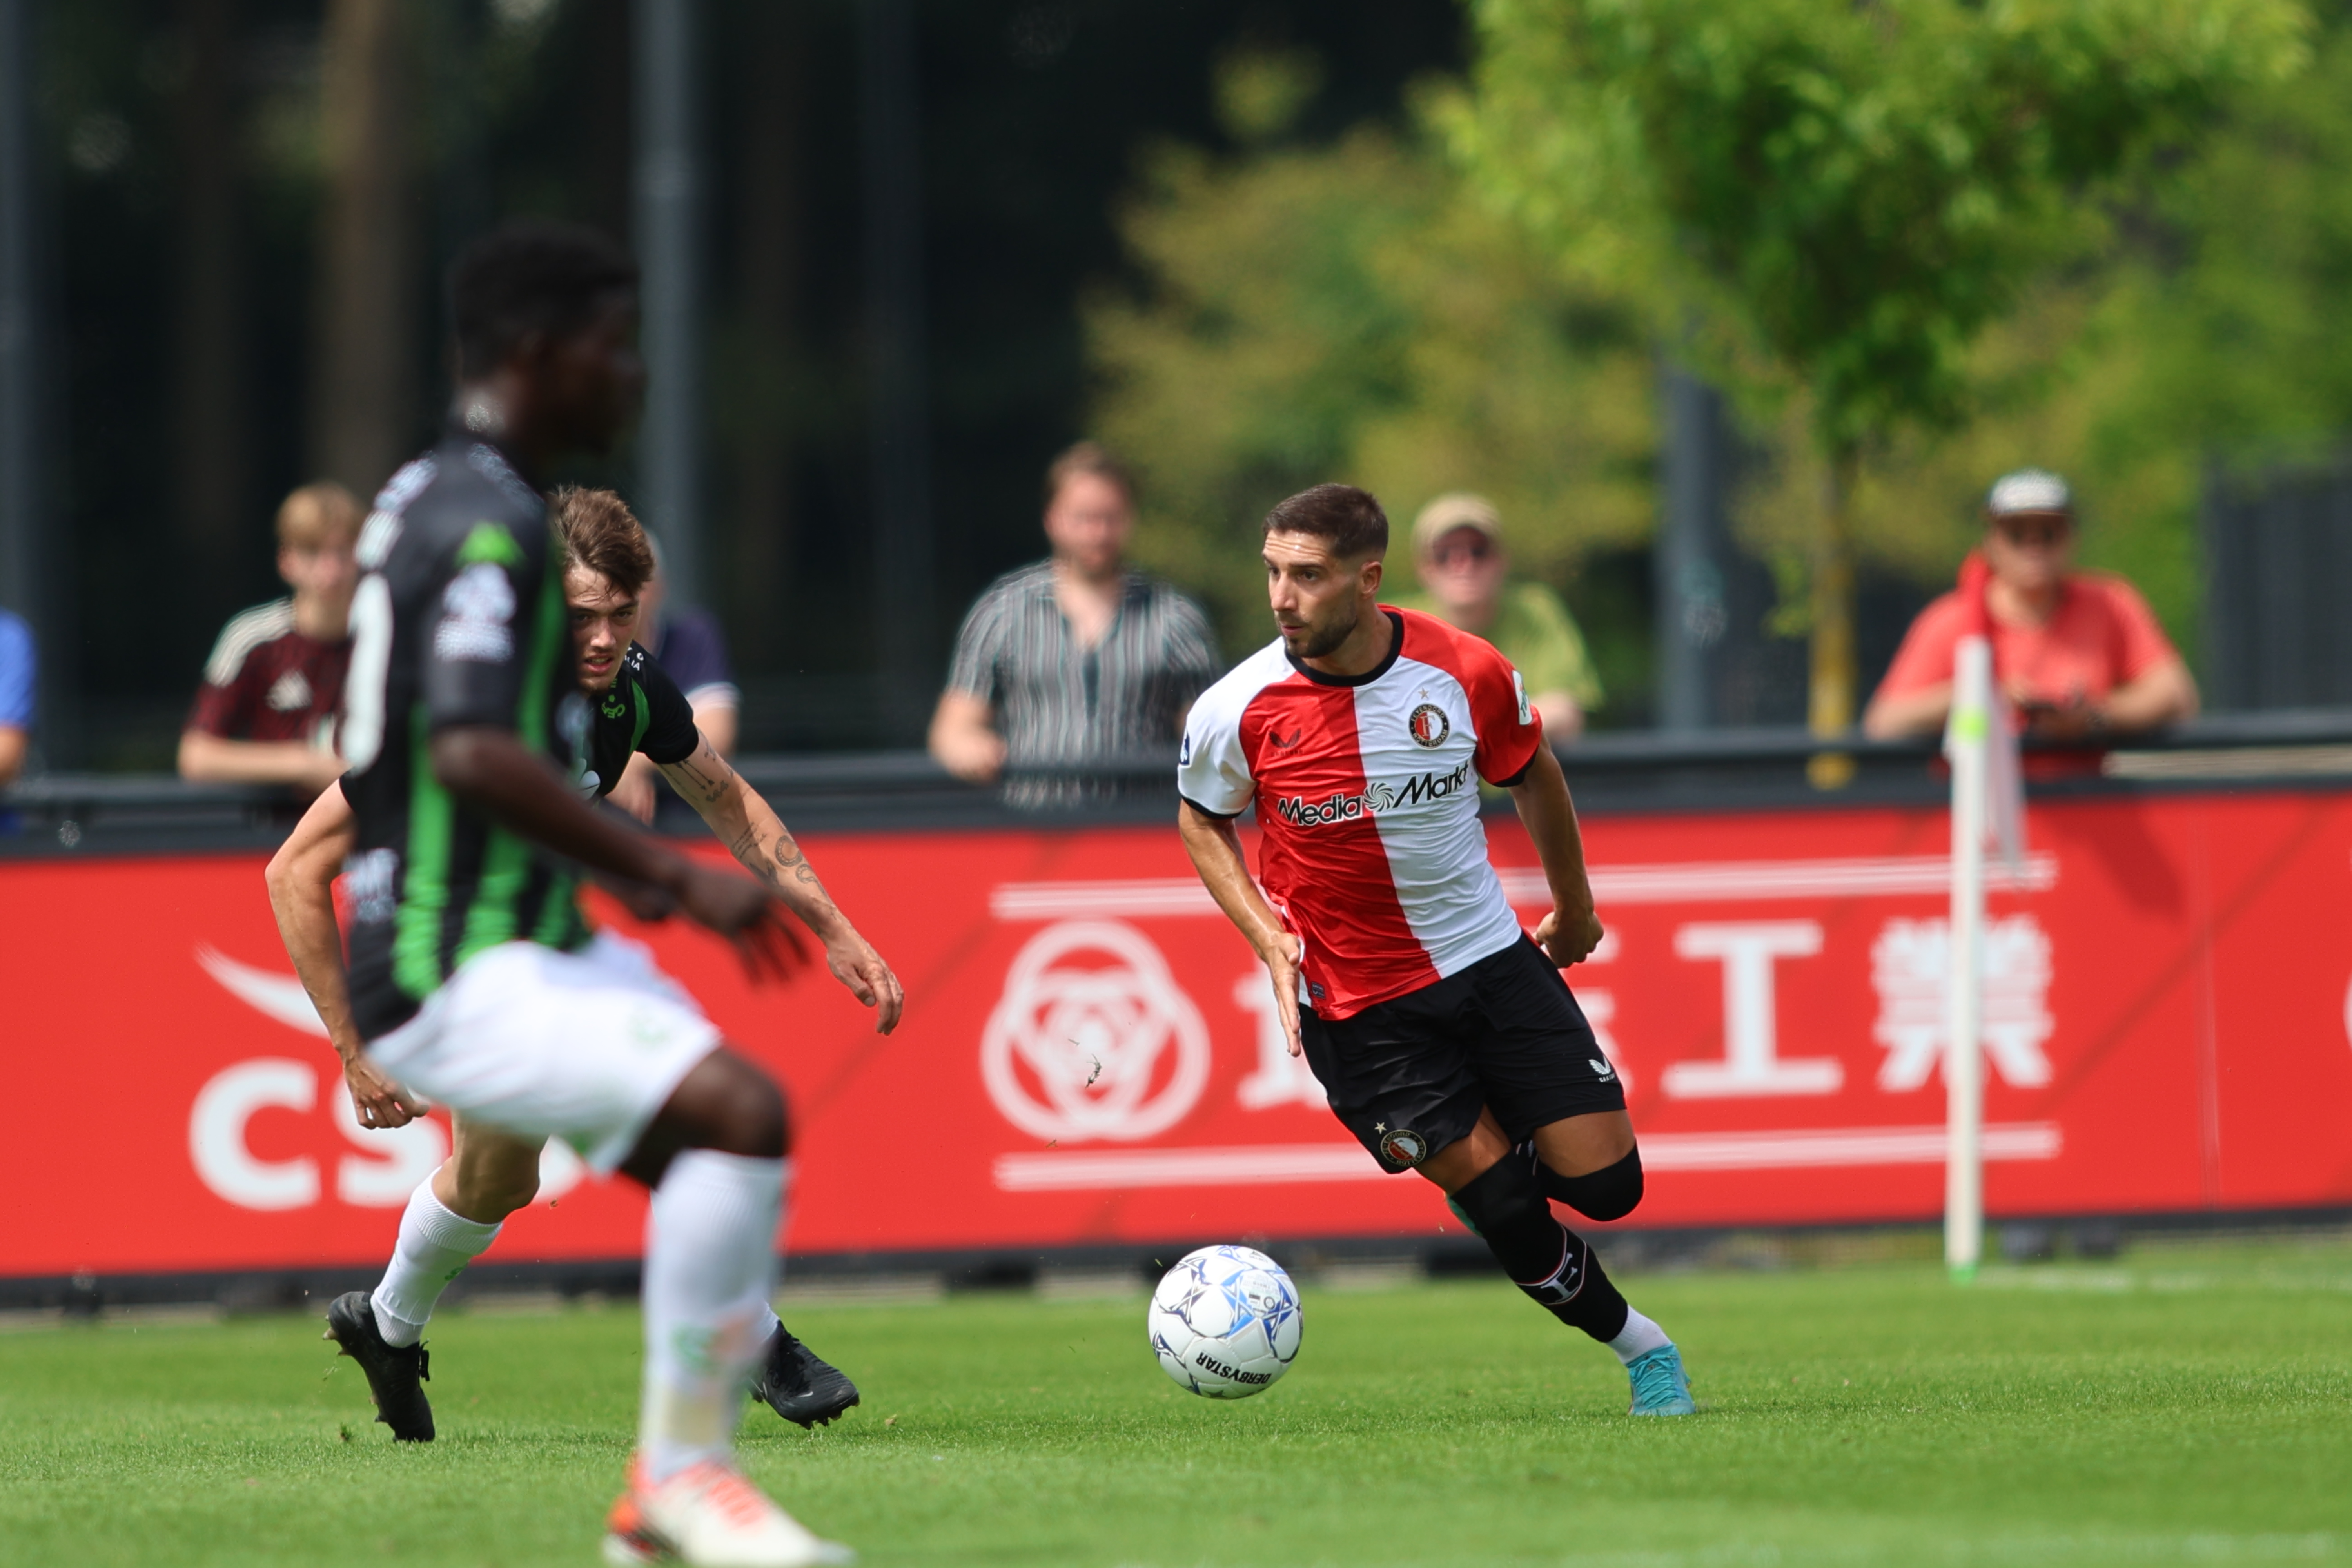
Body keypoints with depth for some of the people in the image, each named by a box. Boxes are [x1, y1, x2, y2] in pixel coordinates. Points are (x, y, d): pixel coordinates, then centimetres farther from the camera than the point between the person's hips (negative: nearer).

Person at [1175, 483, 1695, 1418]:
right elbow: (1201, 820, 4)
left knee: (1605, 1184, -1)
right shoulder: (1238, 710, -17)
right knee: (1507, 1212, -7)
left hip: (1492, 959, 2)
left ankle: (1485, 1171, 33)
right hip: (1358, 1005, -2)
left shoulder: (1467, 674, -13)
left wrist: (1574, 907, 21)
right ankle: (1634, 1343, 18)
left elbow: (1532, 774, 9)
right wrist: (1268, 938, -11)